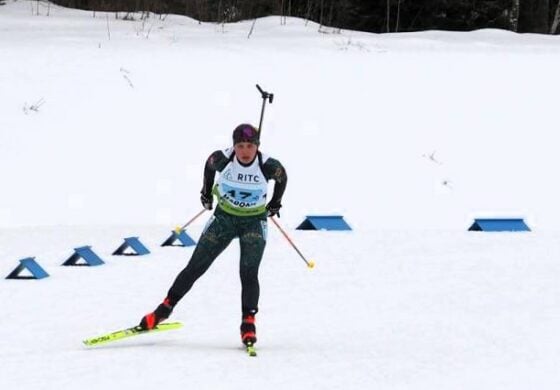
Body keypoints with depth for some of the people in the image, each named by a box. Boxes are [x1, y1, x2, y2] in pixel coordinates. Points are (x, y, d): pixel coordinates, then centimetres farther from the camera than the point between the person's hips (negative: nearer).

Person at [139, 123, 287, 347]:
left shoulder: (268, 166, -23)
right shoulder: (222, 159, -21)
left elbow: (282, 177, 1)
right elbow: (209, 165, 4)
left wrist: (275, 204, 12)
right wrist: (206, 192, 14)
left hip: (254, 222, -1)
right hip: (224, 217, 1)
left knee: (249, 273, -18)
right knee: (195, 267, 3)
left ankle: (248, 322, -10)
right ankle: (165, 308, 14)